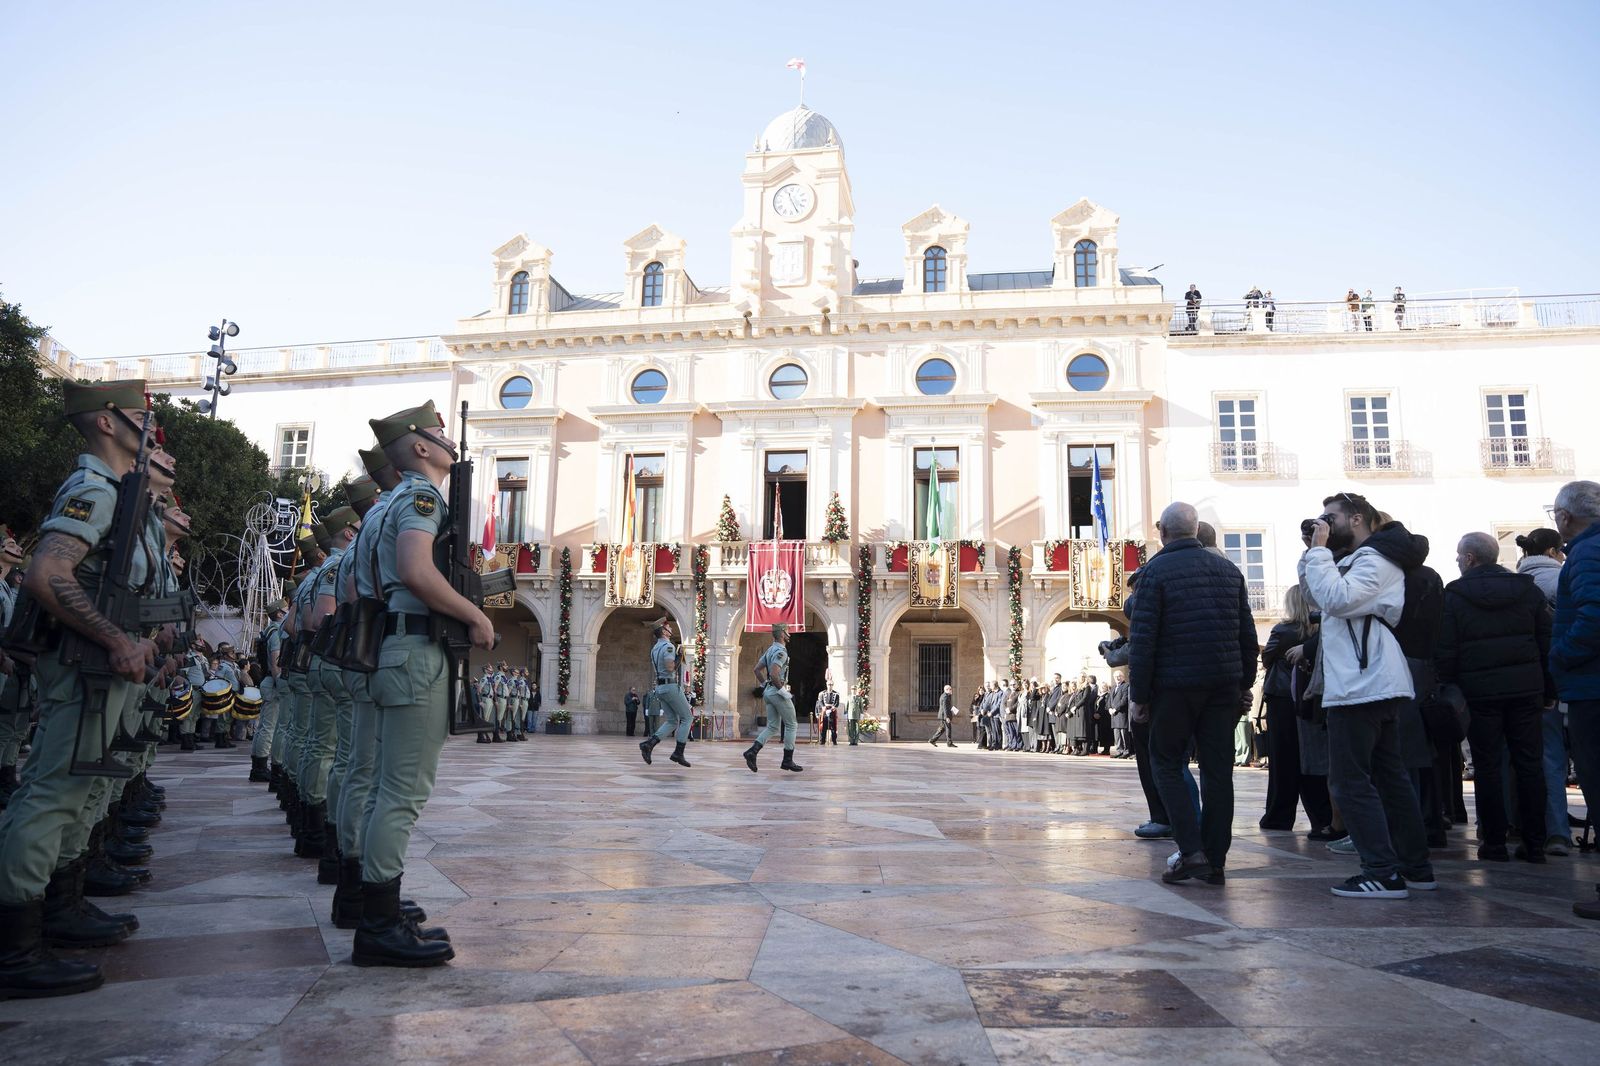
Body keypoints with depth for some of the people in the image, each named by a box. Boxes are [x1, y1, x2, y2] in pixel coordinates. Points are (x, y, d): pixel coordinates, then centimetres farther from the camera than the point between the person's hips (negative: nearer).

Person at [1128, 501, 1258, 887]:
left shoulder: (1155, 571, -7)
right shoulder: (1227, 569, 11)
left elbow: (1142, 638, -11)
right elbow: (1248, 633, 13)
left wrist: (1137, 694, -6)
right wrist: (1245, 682, 18)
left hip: (1175, 685, -5)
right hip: (1223, 686, 5)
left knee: (1167, 764, 7)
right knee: (1217, 770, 7)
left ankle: (1191, 852, -5)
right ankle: (1215, 862, 10)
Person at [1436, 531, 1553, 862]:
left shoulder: (1453, 596, -4)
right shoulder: (1528, 589, 6)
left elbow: (1445, 652, -7)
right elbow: (1547, 643, 5)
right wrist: (1549, 691, 10)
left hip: (1480, 692, -3)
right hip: (1526, 690, 3)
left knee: (1488, 768, 3)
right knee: (1530, 765, 8)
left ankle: (1494, 843, 6)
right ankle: (1534, 844, 11)